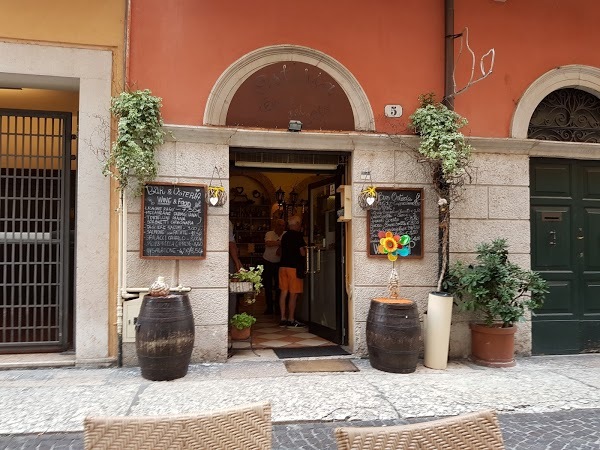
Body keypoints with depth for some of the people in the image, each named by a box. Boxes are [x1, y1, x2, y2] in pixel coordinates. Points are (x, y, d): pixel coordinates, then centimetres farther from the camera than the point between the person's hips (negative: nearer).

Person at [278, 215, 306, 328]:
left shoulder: (284, 236, 13)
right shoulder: (298, 235, -9)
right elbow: (302, 253, -12)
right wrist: (306, 250, 7)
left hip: (283, 265, 7)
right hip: (294, 266, -7)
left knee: (283, 292, 8)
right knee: (293, 294, -2)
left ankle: (283, 319, 11)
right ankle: (291, 320, 1)